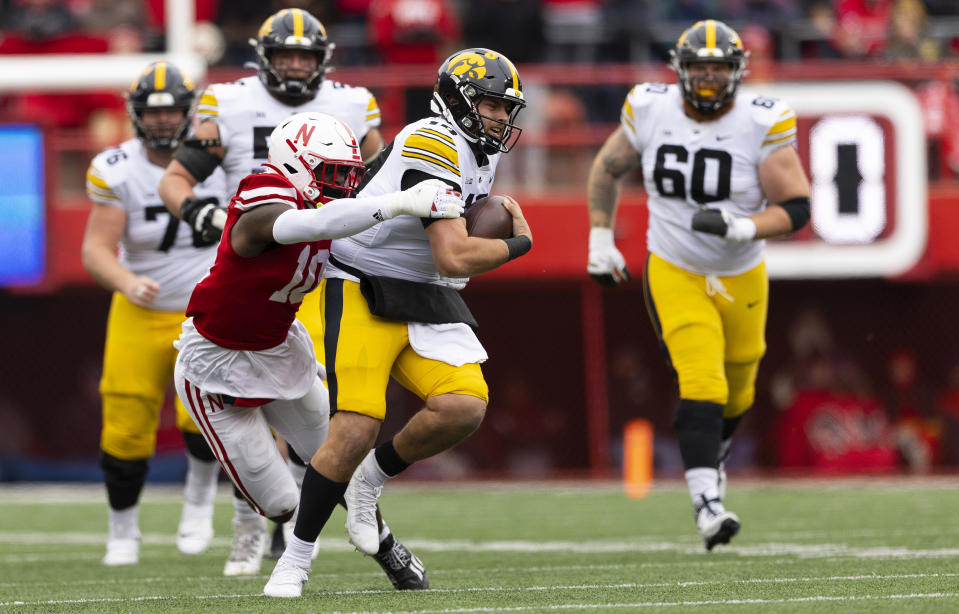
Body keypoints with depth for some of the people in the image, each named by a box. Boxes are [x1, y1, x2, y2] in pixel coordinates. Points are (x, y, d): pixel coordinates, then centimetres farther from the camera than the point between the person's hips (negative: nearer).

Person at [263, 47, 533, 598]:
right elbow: (453, 258, -23)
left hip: (427, 303, 8)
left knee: (465, 406, -19)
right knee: (357, 429, -19)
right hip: (364, 292, -8)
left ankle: (370, 482, 6)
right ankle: (297, 557, -3)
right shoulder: (433, 145, -19)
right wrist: (517, 245, -7)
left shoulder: (483, 153, 12)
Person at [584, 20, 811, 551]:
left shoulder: (762, 125, -16)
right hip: (674, 273, -1)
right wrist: (600, 238, 5)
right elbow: (608, 168, 9)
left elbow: (796, 208, -15)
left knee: (735, 394, 18)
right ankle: (707, 504, -25)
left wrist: (744, 228, -32)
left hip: (741, 277, 1)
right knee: (702, 384, -21)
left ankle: (711, 454, 51)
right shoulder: (650, 111, -9)